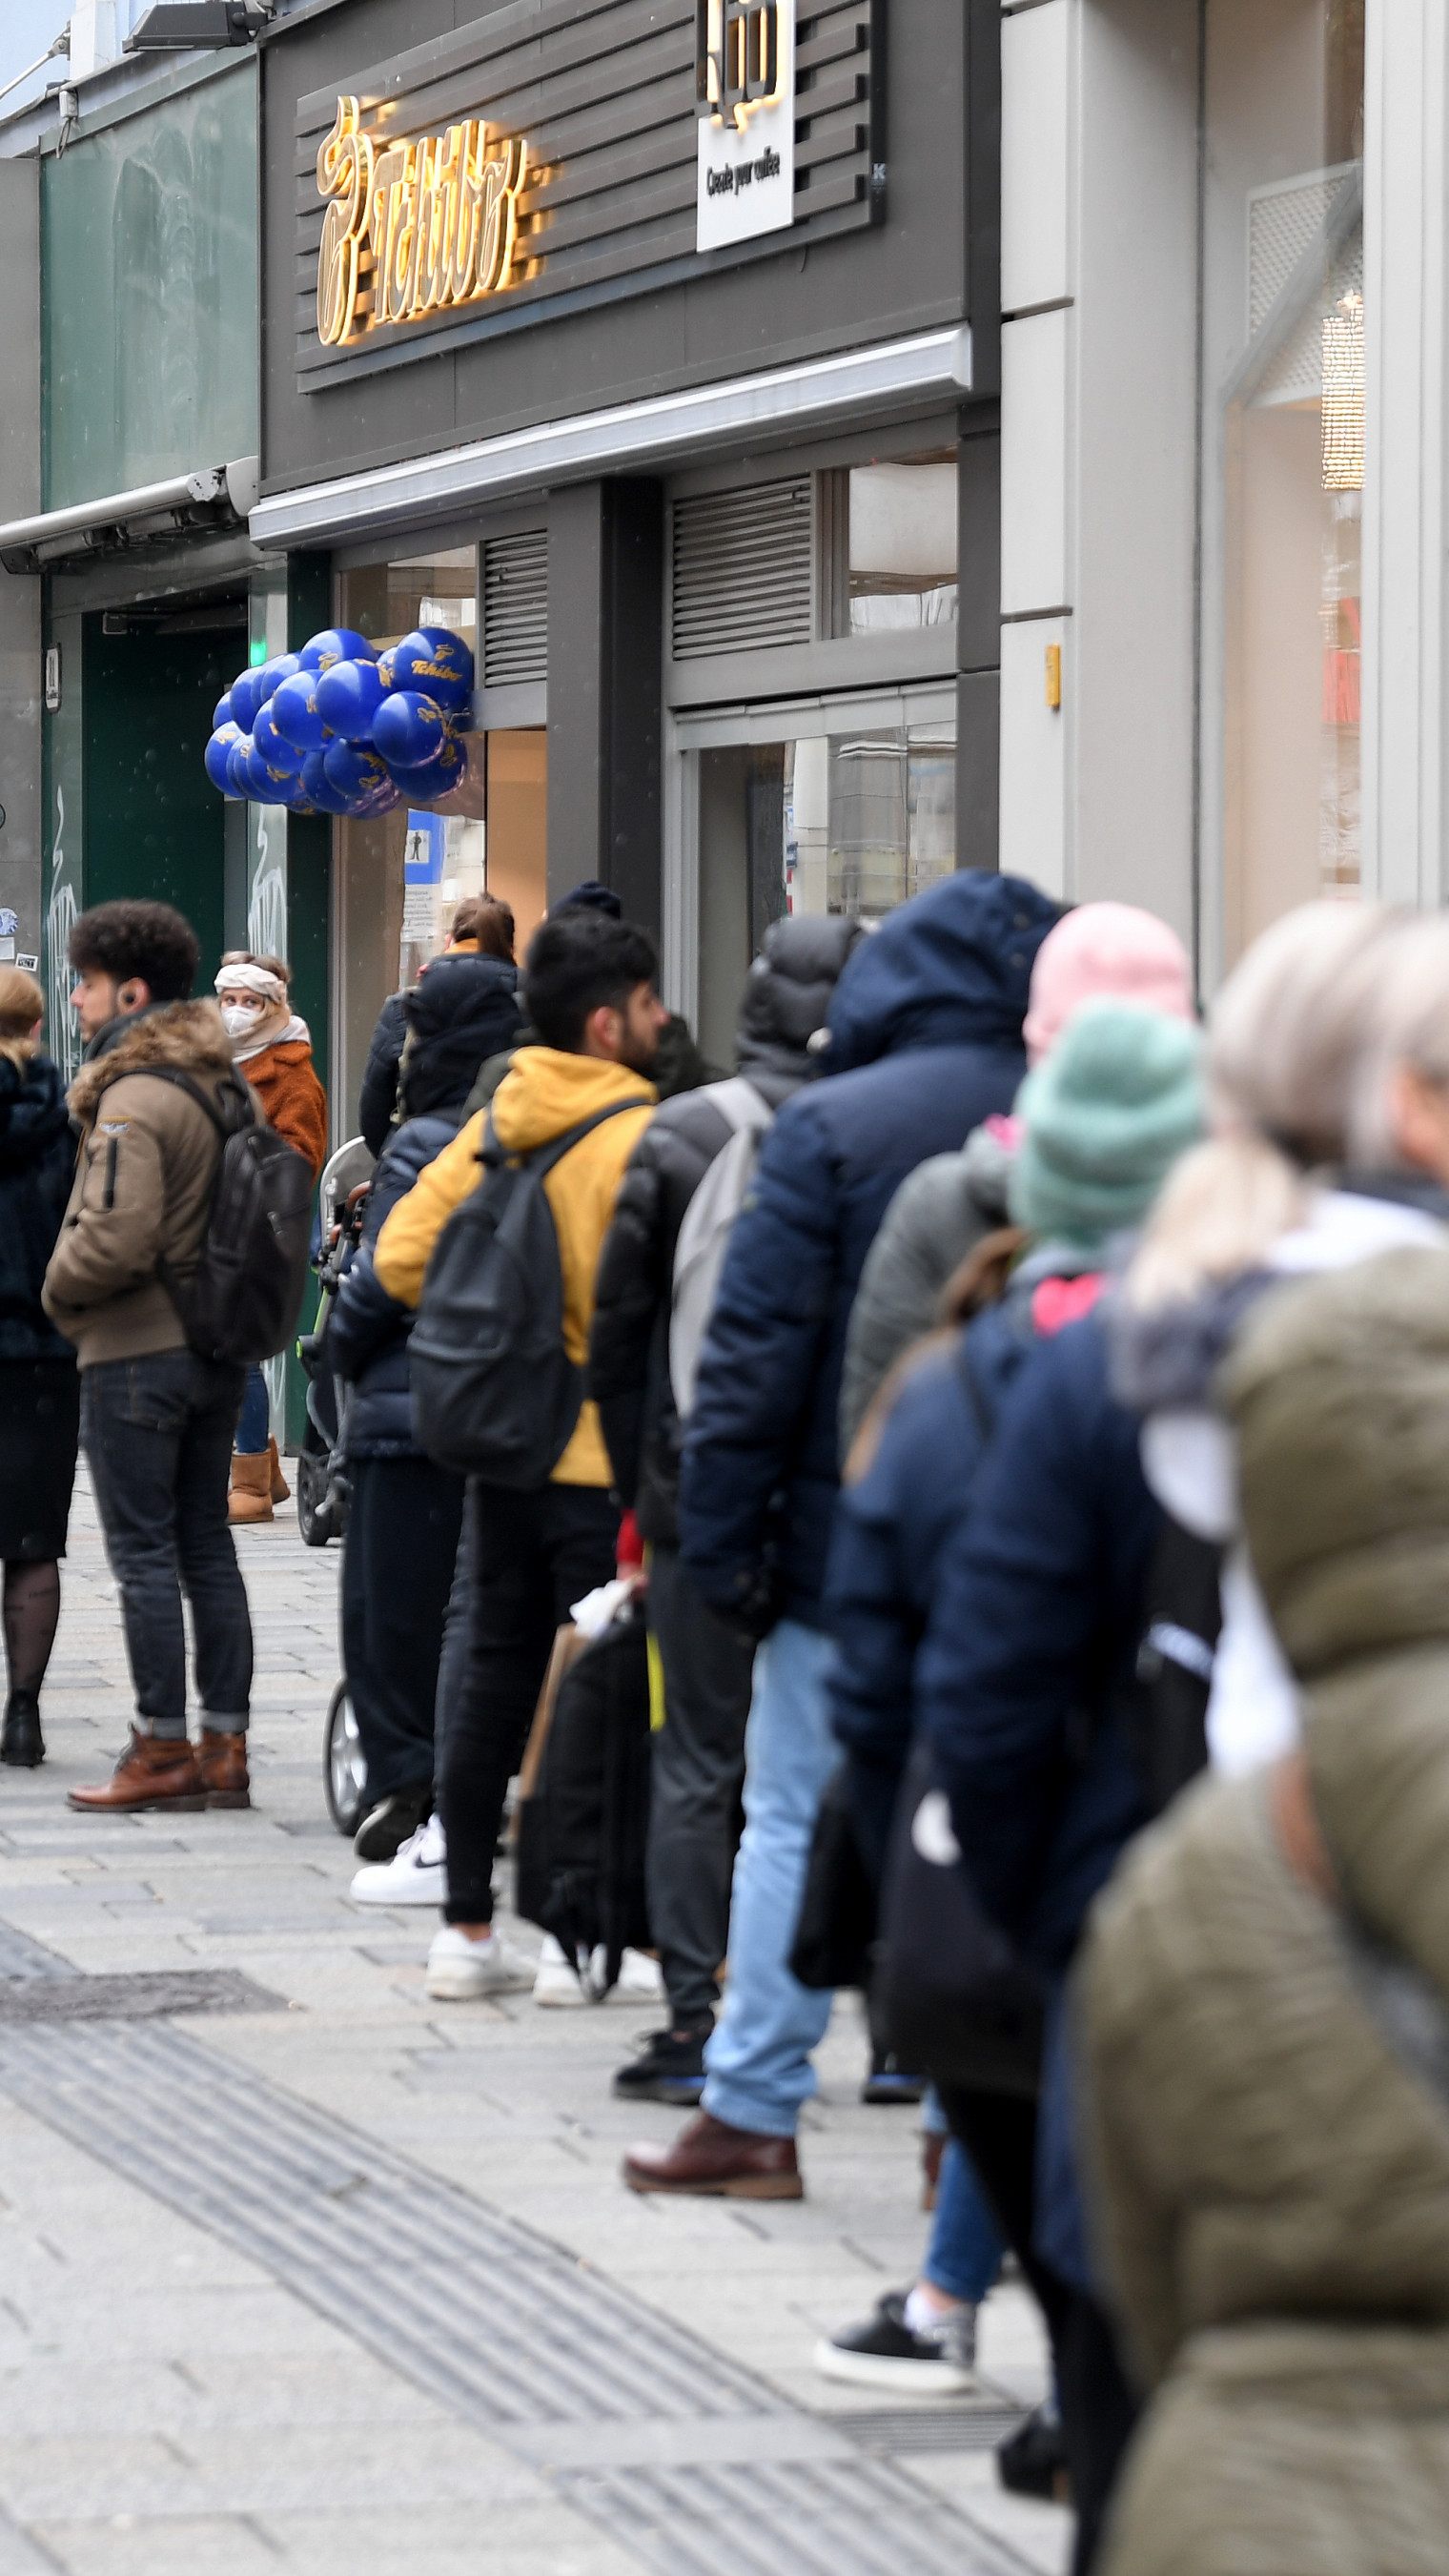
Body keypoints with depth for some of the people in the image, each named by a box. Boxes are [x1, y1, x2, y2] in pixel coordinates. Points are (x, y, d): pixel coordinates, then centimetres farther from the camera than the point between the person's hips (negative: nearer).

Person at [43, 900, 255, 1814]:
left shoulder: (134, 1098, -17)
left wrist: (60, 1289, -7)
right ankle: (224, 1747, 13)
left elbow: (116, 1237, -25)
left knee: (144, 1553, -3)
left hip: (136, 1352, -9)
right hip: (215, 1348, 9)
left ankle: (161, 1749, -1)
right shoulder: (222, 1085, 11)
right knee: (207, 1546, 11)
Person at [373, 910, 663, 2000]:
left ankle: (469, 1929, 17)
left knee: (496, 1681, 12)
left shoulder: (495, 1122, 5)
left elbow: (403, 1254, 3)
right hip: (603, 1456, -7)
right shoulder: (637, 1135, -16)